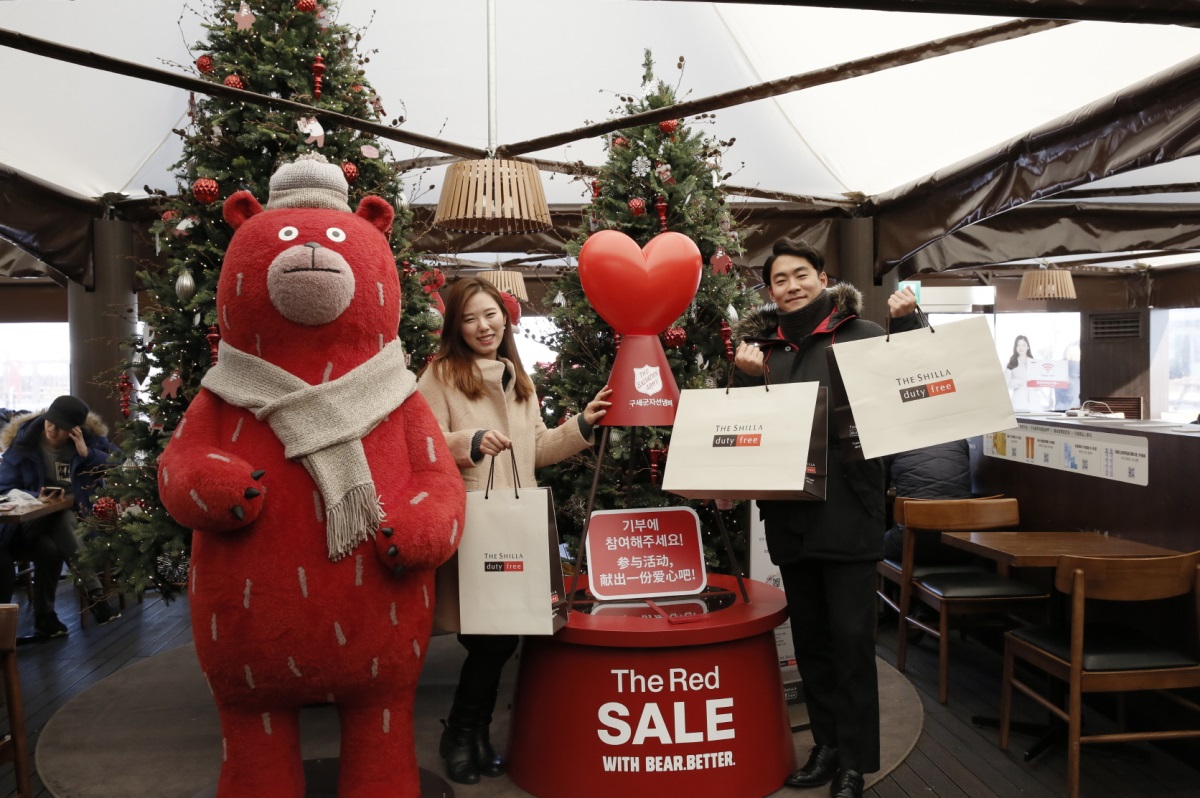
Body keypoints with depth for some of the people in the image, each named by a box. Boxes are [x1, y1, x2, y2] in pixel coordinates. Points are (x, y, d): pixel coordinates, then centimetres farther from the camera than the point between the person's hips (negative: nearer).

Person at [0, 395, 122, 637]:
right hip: (31, 519, -1)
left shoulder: (90, 438, -4)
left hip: (73, 517, 1)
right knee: (49, 547, -36)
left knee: (52, 546, -34)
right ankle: (95, 595, -40)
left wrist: (87, 454, -20)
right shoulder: (23, 442, -7)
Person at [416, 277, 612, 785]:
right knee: (492, 638, -5)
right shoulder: (439, 376, -3)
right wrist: (470, 443, -25)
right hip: (464, 528, -6)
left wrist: (582, 425, 9)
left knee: (500, 637, 9)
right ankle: (460, 734, 19)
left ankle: (475, 733, 29)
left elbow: (536, 450, 19)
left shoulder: (517, 378, 16)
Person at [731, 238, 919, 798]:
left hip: (847, 510, -4)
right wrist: (746, 377, -9)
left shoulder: (861, 334, -1)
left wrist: (907, 325, -17)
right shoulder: (760, 344, 9)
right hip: (788, 514, 5)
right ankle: (826, 743, 29)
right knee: (809, 634, 14)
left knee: (851, 635, 2)